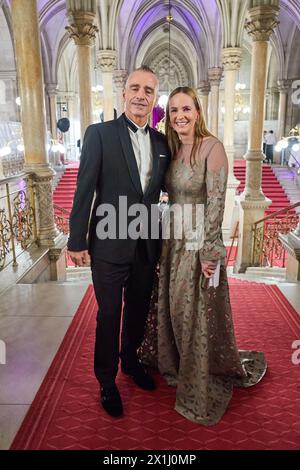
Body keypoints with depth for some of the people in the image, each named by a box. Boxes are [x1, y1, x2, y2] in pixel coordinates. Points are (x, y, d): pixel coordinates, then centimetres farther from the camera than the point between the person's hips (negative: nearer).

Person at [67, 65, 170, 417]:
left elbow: (159, 190, 9)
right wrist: (77, 241, -10)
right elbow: (84, 191, -10)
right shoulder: (100, 134, -8)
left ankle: (130, 359, 46)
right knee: (109, 315, 10)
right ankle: (106, 380, 33)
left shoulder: (161, 142, 6)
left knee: (138, 310, 20)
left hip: (146, 246, 5)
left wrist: (160, 239, 7)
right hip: (109, 244, -4)